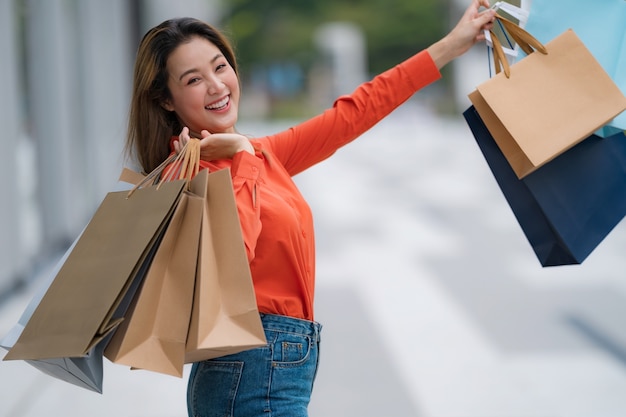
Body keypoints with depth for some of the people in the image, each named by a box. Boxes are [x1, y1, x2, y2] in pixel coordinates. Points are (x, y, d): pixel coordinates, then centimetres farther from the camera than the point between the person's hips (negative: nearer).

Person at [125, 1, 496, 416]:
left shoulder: (261, 155, 12)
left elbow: (351, 115, 18)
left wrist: (452, 44, 20)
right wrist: (241, 155, -20)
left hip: (281, 371, 9)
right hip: (253, 374, -9)